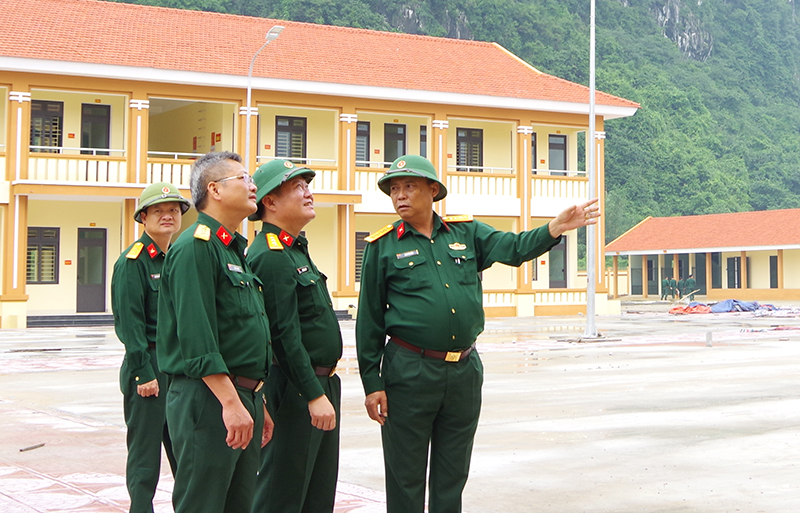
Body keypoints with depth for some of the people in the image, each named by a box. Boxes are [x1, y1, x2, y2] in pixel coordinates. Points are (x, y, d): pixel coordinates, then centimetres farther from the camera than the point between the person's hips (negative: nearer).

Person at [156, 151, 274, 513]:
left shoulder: (234, 249, 19)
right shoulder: (195, 247, -12)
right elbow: (196, 337, -21)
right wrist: (231, 402, -24)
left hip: (243, 400, 10)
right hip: (210, 400, -10)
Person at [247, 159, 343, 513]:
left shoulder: (296, 250, 16)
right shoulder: (270, 257, -16)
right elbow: (285, 334, -22)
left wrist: (324, 388, 19)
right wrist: (314, 394, -23)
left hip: (321, 387, 10)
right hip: (295, 391, -10)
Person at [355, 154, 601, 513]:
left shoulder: (466, 232, 9)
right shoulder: (383, 247, 0)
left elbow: (513, 248, -1)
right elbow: (369, 320, 0)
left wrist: (557, 227, -19)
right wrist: (372, 383, -4)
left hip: (465, 370, 3)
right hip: (409, 372, -3)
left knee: (453, 474, 13)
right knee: (405, 476, 4)